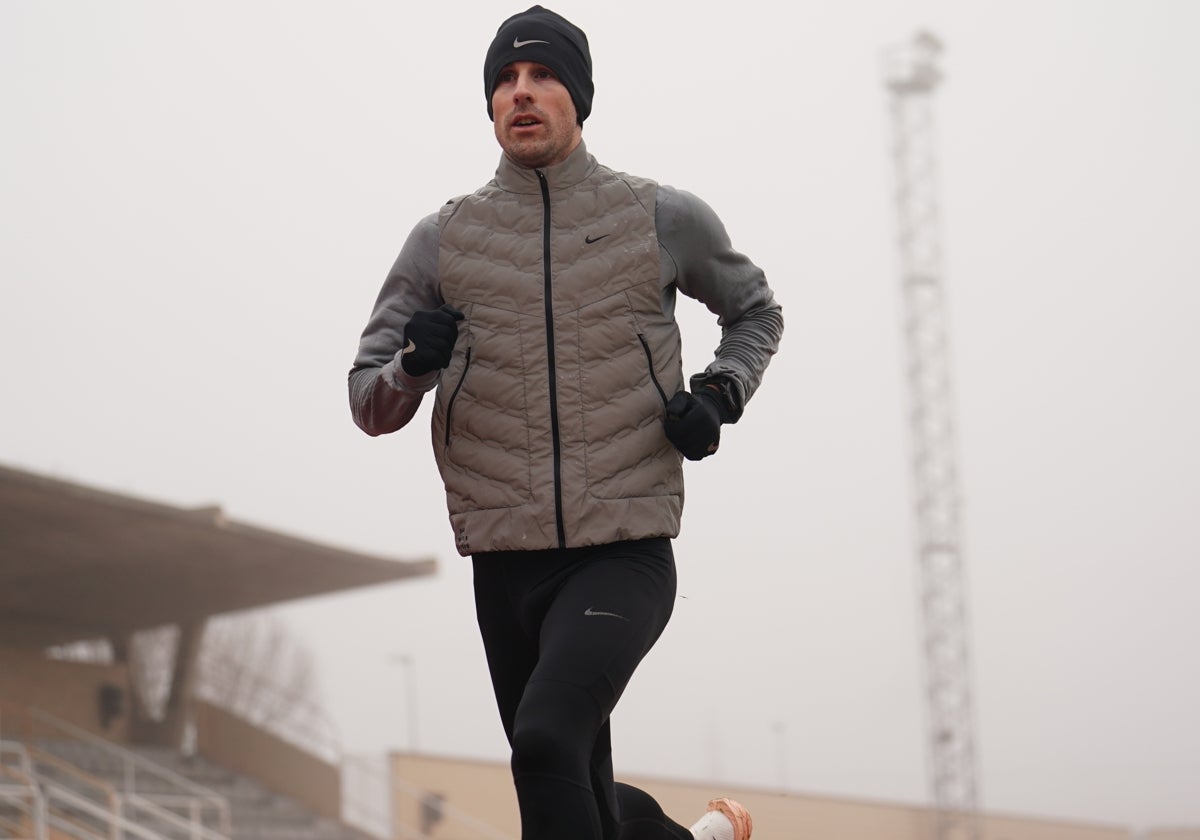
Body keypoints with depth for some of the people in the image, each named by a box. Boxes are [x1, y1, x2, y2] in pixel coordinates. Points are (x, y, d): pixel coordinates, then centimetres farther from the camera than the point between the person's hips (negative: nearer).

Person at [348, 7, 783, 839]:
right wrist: (413, 366, -15)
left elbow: (757, 311, 22)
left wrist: (720, 394, 1)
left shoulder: (664, 220, 3)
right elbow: (368, 404, 8)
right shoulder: (443, 240, 6)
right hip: (506, 568, 3)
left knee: (547, 741, -28)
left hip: (625, 559, -3)